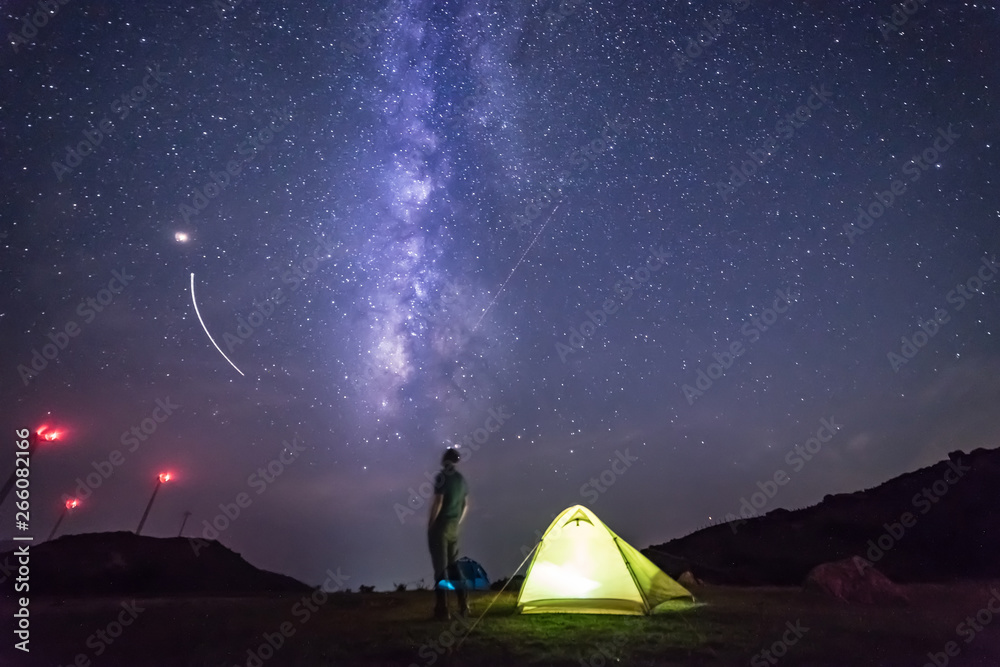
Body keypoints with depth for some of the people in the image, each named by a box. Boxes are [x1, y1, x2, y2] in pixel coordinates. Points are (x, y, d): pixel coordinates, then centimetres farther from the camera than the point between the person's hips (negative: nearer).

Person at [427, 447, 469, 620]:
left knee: (440, 567, -1)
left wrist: (430, 524, -10)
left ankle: (442, 610, 3)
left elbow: (437, 503, -20)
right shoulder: (461, 478, 10)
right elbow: (465, 505, 16)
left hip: (440, 526, -7)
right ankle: (463, 607, 18)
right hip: (453, 528, 7)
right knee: (453, 564, 15)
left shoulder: (442, 477, -14)